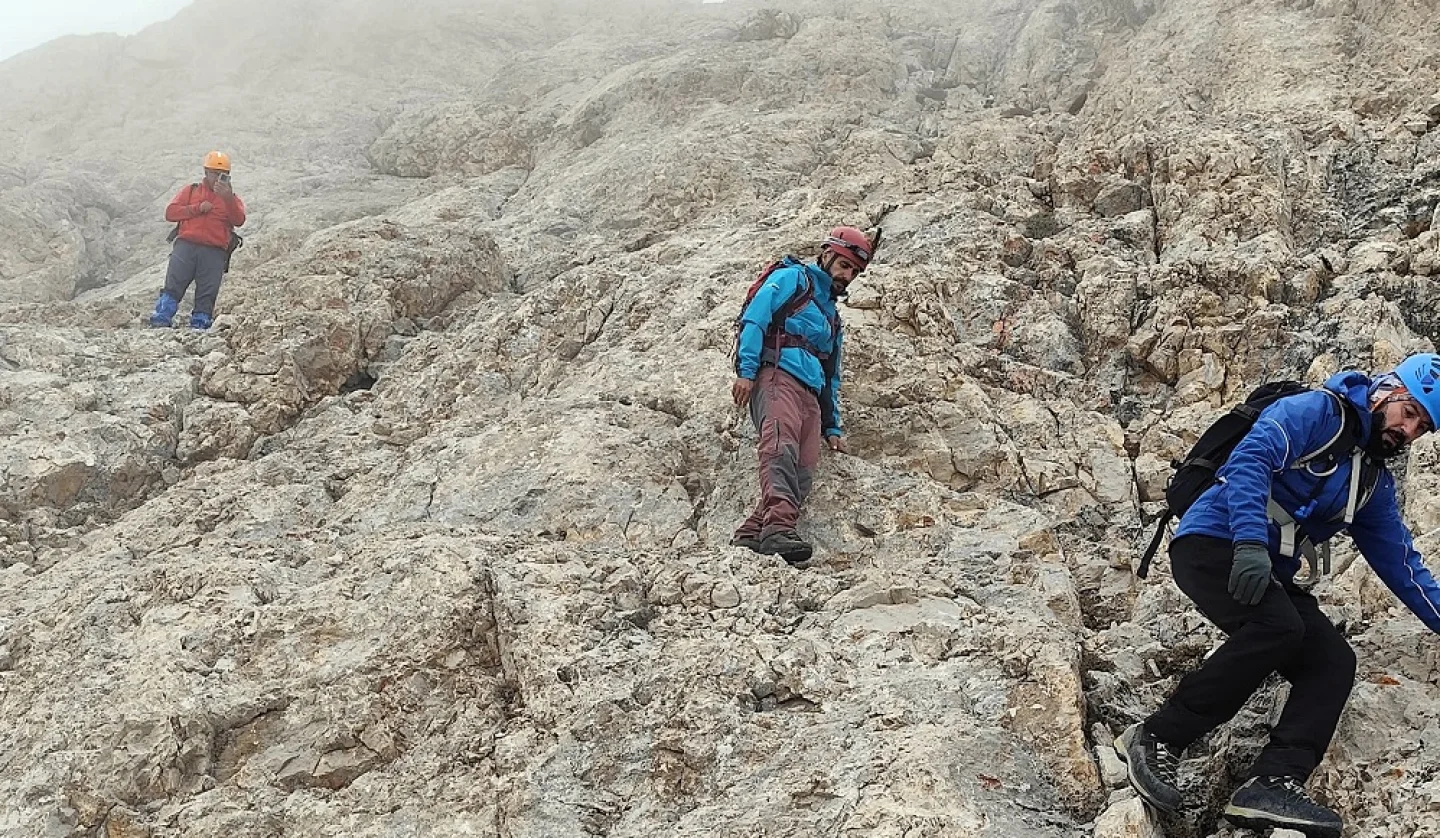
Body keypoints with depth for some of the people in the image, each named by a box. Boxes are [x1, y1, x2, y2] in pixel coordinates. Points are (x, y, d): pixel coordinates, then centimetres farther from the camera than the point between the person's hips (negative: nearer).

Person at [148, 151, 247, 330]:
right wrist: (197, 208, -5)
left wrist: (227, 198, -19)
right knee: (173, 286, -11)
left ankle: (199, 327, -3)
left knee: (207, 294, -3)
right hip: (186, 246, -1)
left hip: (215, 252, 1)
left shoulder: (232, 198, 18)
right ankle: (160, 323, -15)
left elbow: (239, 221, -4)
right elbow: (170, 213, 7)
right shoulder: (191, 191, 18)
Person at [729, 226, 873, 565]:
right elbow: (755, 319, -3)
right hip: (777, 374, -8)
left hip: (810, 393, 8)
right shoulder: (792, 278, 12)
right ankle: (779, 525, -48)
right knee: (781, 447, -30)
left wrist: (832, 427, 26)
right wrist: (746, 370, -16)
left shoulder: (831, 316, 35)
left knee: (803, 470, -13)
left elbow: (831, 377, 36)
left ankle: (750, 535, -21)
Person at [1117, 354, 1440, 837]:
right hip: (1214, 545, -8)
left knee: (1335, 662, -12)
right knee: (1278, 628, -33)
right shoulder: (1315, 413, -5)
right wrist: (1250, 543, -34)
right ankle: (1157, 739, -25)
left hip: (1266, 574, 9)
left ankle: (1272, 784, -25)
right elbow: (1251, 458, -21)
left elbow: (1399, 562, 27)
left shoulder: (1375, 483, 20)